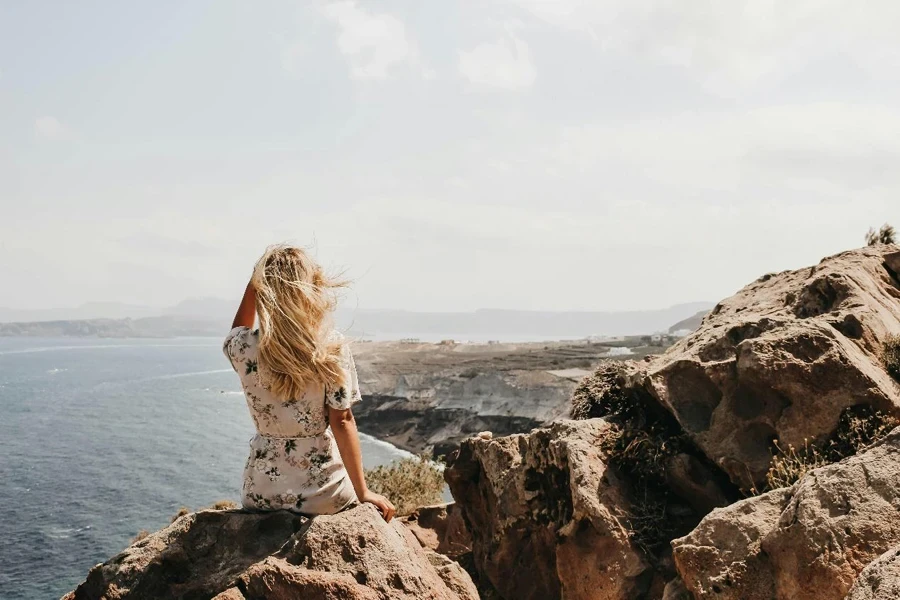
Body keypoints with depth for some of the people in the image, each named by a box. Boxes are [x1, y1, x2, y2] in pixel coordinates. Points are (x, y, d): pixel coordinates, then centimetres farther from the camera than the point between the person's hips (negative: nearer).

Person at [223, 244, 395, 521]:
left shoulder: (242, 348, -6)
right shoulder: (331, 346, -13)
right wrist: (363, 492, -8)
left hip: (260, 494, 2)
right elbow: (341, 421, -13)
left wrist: (255, 280, 9)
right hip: (321, 492, -2)